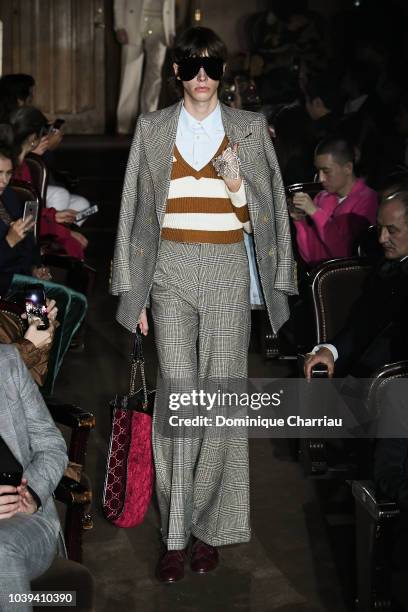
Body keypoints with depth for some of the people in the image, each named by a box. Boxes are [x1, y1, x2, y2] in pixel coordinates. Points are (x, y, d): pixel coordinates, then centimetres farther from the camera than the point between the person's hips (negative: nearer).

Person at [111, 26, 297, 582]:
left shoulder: (249, 130, 8)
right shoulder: (153, 129, 10)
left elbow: (264, 214, 9)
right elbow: (137, 213, 11)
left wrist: (237, 186, -12)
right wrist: (133, 290, 7)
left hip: (227, 270, 0)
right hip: (171, 270, 0)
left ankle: (208, 527, 9)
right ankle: (176, 534, -2)